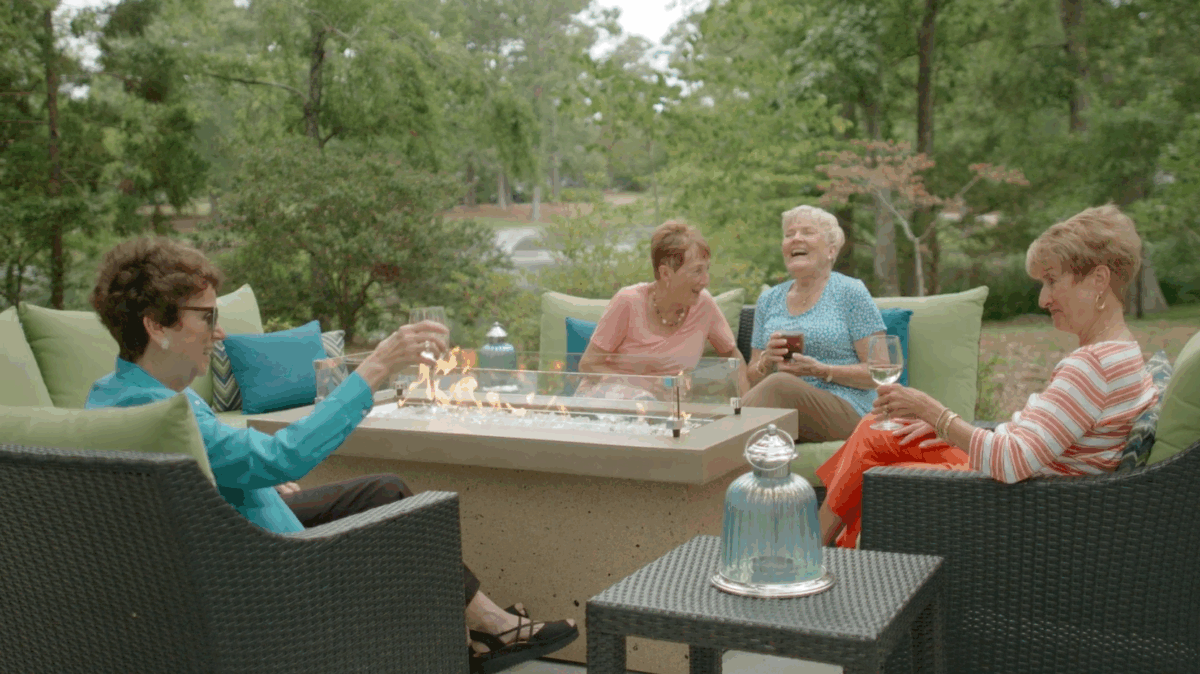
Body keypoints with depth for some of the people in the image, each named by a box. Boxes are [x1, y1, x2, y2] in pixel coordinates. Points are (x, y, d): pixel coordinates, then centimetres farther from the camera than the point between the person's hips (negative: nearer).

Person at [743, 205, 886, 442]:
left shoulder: (851, 292, 4)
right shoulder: (768, 300, 20)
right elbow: (753, 378, 20)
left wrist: (821, 370, -14)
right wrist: (767, 361, -3)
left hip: (846, 412, -3)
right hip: (782, 405, 3)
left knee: (779, 384, -37)